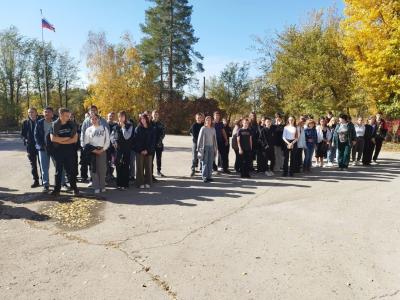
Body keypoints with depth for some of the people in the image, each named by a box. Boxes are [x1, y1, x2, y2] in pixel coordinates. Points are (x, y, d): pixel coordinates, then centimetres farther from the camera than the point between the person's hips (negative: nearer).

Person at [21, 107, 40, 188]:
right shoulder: (25, 123, 7)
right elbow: (22, 134, 10)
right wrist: (25, 140, -8)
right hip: (30, 146, 2)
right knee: (33, 164, 4)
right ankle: (36, 181, 11)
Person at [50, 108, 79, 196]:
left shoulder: (72, 125, 1)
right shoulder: (54, 125, -1)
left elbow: (75, 139, -5)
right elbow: (53, 138, -11)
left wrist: (61, 140, -10)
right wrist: (67, 138, -9)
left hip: (70, 151, 0)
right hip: (58, 151, 0)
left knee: (71, 170, 4)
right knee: (58, 171, 7)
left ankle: (74, 188, 13)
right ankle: (57, 189, 15)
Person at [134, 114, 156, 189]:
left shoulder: (151, 129, 5)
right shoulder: (138, 129, 4)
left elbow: (153, 140, 1)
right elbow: (136, 140, -1)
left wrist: (147, 150, -8)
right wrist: (141, 150, -10)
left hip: (149, 151, 1)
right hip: (139, 151, -1)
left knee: (148, 167, 3)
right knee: (140, 167, 0)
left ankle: (148, 183, 11)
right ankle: (140, 183, 6)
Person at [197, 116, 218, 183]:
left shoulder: (213, 129, 9)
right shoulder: (203, 129, -1)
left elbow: (215, 139, 14)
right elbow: (200, 138, 0)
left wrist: (215, 148, 11)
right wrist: (199, 148, -3)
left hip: (211, 147, 4)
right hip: (204, 147, -4)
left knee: (210, 163, 5)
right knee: (205, 162, -3)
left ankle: (209, 176, 12)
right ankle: (204, 177, 0)